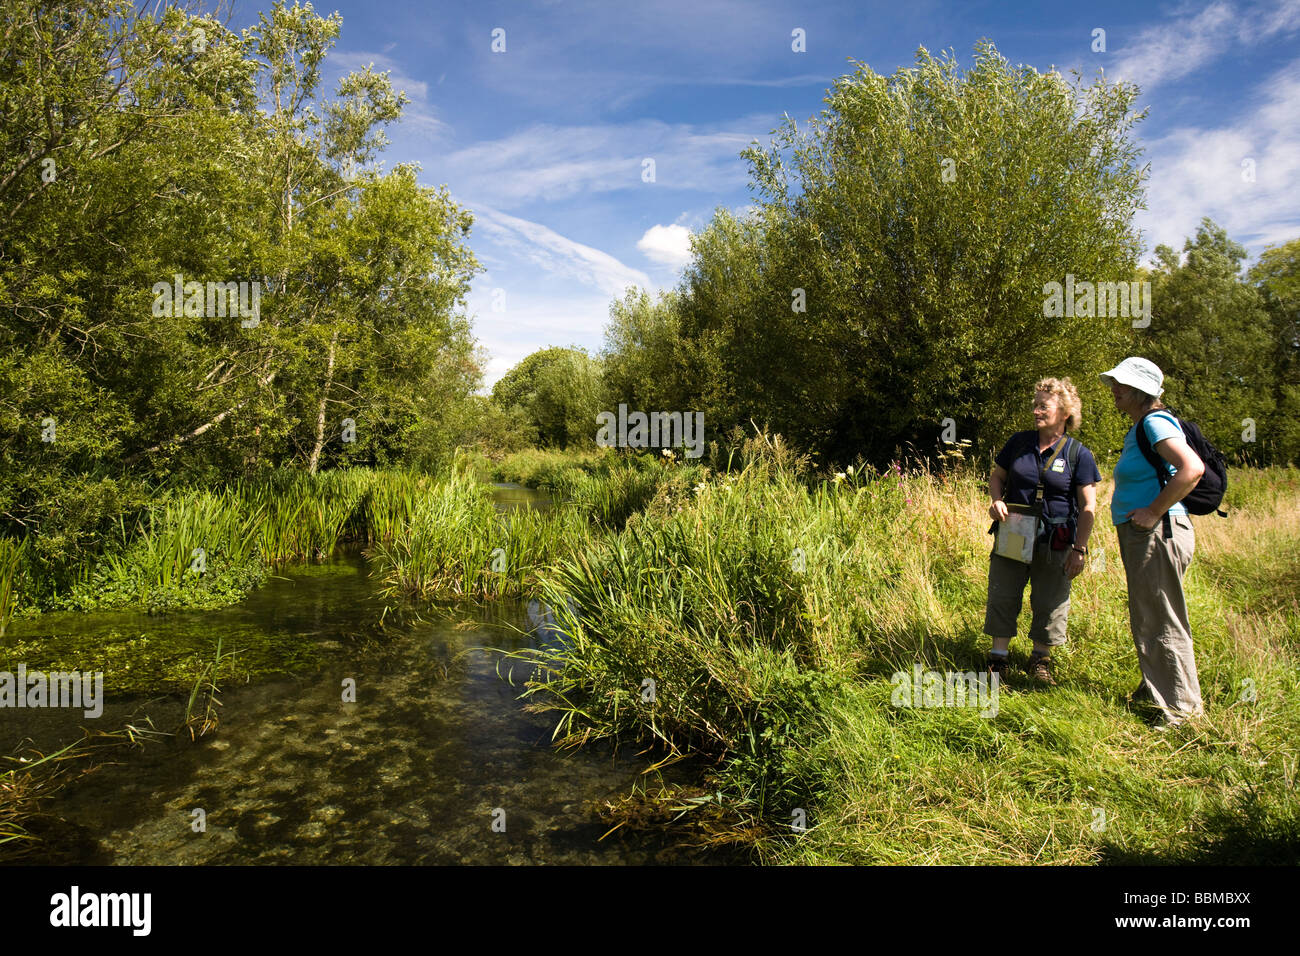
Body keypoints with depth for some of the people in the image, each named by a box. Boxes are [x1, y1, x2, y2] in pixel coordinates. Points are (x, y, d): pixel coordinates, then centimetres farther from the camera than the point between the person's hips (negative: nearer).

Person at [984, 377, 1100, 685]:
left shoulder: (1078, 454, -3)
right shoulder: (1019, 442, 5)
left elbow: (1088, 506, -4)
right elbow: (997, 476, 16)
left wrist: (1079, 549, -9)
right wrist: (997, 500, -6)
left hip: (1055, 542, -2)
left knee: (1050, 602, 7)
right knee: (1002, 596, 3)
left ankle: (1040, 659, 25)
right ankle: (998, 657, 15)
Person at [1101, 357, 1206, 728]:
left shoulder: (1156, 422, -15)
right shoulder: (1138, 428, 15)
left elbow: (1192, 468, -29)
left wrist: (1154, 512, -23)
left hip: (1158, 533, -10)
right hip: (1139, 535, 10)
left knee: (1162, 622, -1)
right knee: (1145, 619, 20)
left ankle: (1183, 706, 11)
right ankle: (1154, 688, 35)